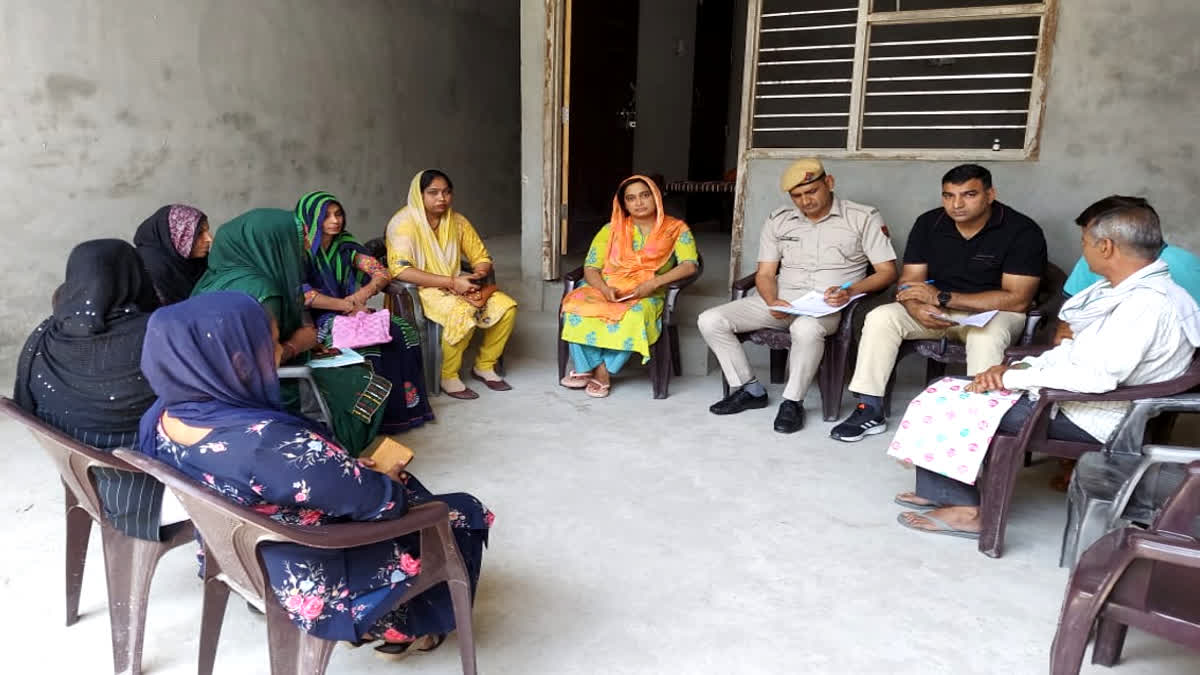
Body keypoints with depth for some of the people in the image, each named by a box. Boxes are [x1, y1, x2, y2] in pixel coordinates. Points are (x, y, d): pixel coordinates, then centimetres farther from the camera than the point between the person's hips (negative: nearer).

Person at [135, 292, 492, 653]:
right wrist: (391, 481, -4)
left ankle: (382, 619, 33)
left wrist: (347, 471, 2)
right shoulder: (273, 444, -39)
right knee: (466, 513, 11)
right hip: (320, 586, -7)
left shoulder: (164, 416, -13)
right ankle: (405, 627, 32)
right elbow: (384, 501, -26)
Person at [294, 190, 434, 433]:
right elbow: (302, 294, -23)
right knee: (368, 343, -34)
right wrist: (348, 306, -20)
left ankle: (406, 404, -12)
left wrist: (360, 296, -13)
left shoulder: (344, 244, 9)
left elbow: (381, 273, 7)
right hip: (318, 320, -6)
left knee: (403, 331, -17)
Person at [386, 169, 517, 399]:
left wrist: (478, 275, -14)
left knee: (507, 307, -12)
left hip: (457, 285, 7)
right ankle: (448, 377, -15)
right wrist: (451, 282, -27)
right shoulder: (404, 223, -12)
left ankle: (484, 366, 5)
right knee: (464, 314, -35)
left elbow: (482, 258, 12)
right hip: (420, 290, -6)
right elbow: (399, 270, -25)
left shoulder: (457, 221, 6)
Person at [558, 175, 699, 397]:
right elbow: (590, 268, 6)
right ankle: (585, 367, -19)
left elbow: (689, 265, -8)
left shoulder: (675, 229, 6)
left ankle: (603, 371, -21)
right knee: (576, 304, -31)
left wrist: (653, 283, -22)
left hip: (646, 296, -2)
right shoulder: (611, 230, 12)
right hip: (605, 290, 2)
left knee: (634, 315, -39)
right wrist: (605, 289, -17)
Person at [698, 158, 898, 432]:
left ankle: (792, 401, -18)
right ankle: (749, 389, 2)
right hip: (782, 300, 4)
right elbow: (765, 273, 10)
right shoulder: (778, 221, 11)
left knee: (806, 328, -42)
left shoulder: (864, 218, 2)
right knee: (710, 321, -13)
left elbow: (887, 271, -1)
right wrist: (772, 301, -13)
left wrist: (851, 291, -20)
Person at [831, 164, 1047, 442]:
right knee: (880, 318, -20)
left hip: (995, 312, -4)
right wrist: (917, 307, -30)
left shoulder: (1022, 231, -16)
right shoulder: (929, 223, -3)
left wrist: (942, 298, -24)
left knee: (985, 336, -38)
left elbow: (1017, 299, -22)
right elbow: (909, 281, -4)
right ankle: (870, 409, -17)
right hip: (937, 312, 4)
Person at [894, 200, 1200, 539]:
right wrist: (1017, 368, -4)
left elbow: (1098, 376, -29)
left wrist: (1012, 377, -21)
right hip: (1070, 396, 10)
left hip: (1089, 421, -10)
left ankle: (964, 506, 3)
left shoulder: (1148, 303, -22)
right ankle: (944, 491, 8)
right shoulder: (1129, 290, 8)